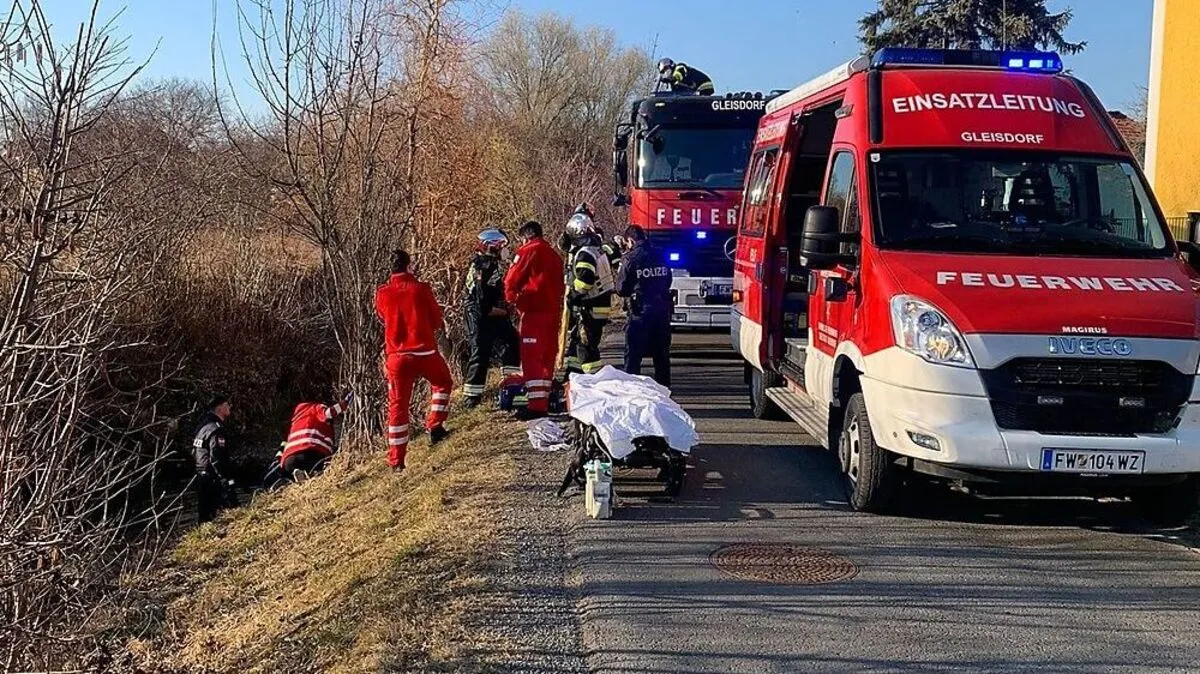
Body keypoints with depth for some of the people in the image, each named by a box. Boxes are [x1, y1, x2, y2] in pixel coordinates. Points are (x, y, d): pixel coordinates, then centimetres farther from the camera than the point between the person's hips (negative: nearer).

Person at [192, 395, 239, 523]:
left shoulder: (203, 426, 14)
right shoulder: (216, 430, -16)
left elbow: (194, 454, 20)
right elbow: (216, 459, -23)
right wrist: (228, 481, -23)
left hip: (201, 478, 10)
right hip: (213, 480, -10)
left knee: (205, 515, 14)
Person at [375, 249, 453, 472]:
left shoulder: (382, 294, 0)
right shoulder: (421, 288, -7)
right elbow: (437, 320, 3)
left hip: (397, 356, 2)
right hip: (425, 352, -2)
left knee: (397, 405, 8)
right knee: (442, 382, 27)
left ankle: (396, 460, 7)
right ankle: (434, 426, 17)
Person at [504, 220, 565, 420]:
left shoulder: (529, 251, -4)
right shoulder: (554, 254, 17)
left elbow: (511, 280, -3)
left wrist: (511, 299, 13)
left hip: (533, 311, -7)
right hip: (553, 311, 7)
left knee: (531, 358, -8)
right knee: (547, 356, 13)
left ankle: (536, 405, -14)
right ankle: (544, 401, 19)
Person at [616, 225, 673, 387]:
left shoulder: (630, 258, -10)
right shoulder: (660, 255, 5)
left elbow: (621, 289, -6)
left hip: (640, 312, -5)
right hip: (663, 310, 5)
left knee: (633, 355, 2)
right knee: (662, 354, 15)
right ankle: (664, 387, 22)